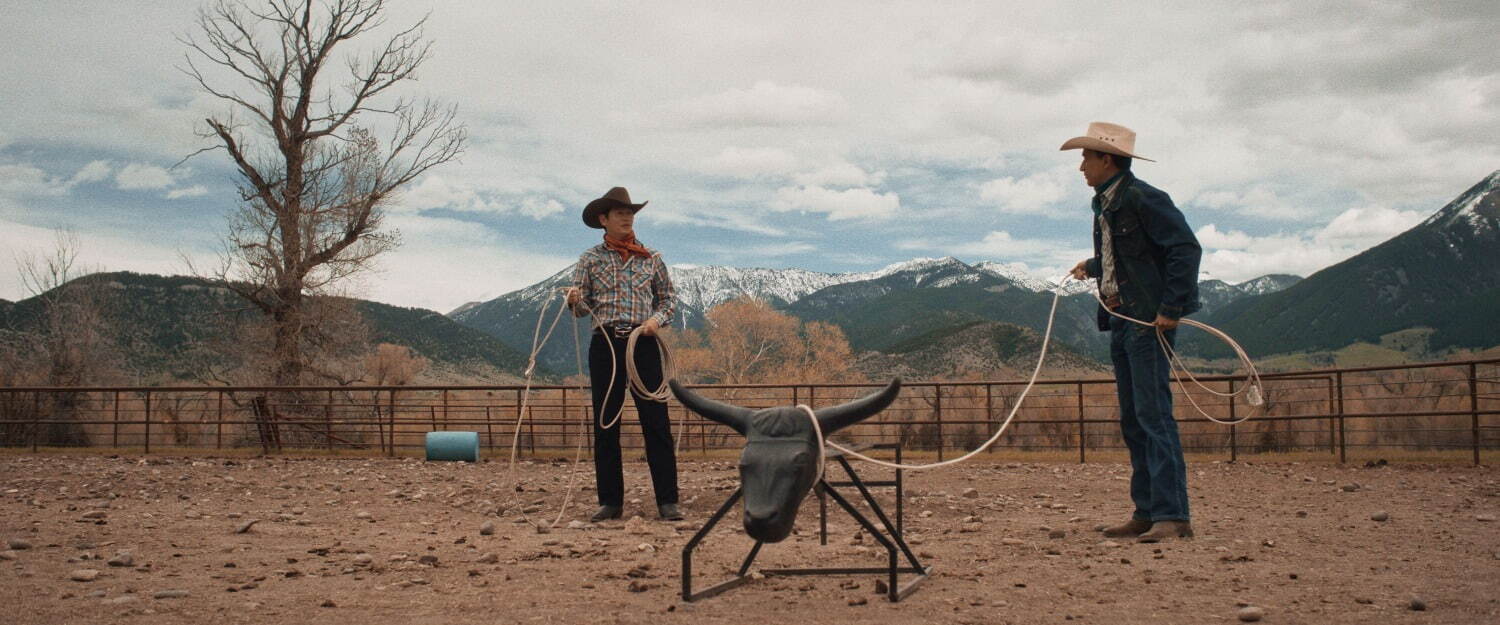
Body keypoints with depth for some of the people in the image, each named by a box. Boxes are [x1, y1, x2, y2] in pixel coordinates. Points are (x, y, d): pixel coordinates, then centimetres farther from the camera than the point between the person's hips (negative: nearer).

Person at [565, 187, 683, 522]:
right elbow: (582, 308, 6)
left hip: (643, 343, 0)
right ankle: (610, 501, 12)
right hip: (605, 344, 0)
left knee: (656, 423, -3)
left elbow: (669, 297, 13)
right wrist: (574, 300, -17)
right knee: (605, 425, 4)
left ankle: (667, 501, 0)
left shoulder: (651, 258, 9)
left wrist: (657, 318, -7)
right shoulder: (591, 258, 7)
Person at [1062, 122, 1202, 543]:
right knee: (1132, 421, 10)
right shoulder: (1104, 205, 16)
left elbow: (1186, 249, -17)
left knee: (1154, 415, -12)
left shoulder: (1142, 199, -12)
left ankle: (1173, 516, -10)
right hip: (1121, 321, 10)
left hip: (1150, 321, -10)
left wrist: (1169, 309, -21)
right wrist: (1092, 267, 31)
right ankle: (1146, 513, 16)